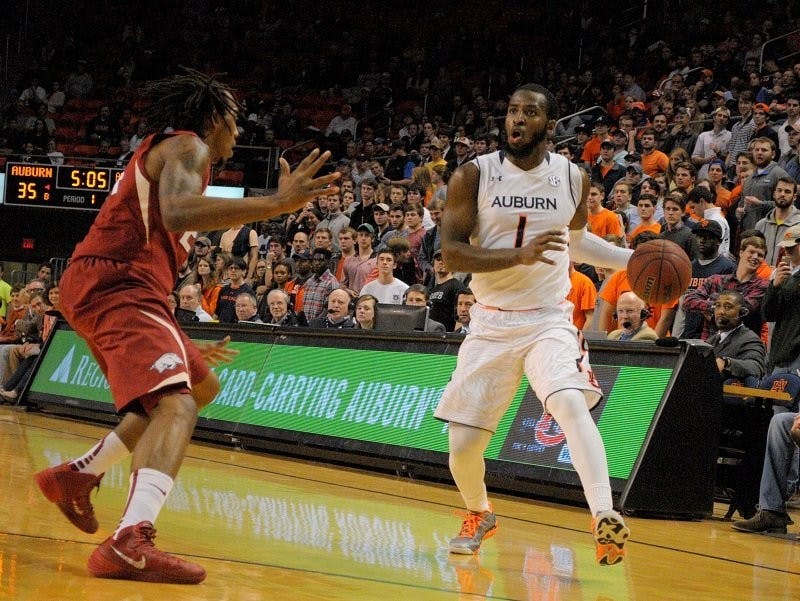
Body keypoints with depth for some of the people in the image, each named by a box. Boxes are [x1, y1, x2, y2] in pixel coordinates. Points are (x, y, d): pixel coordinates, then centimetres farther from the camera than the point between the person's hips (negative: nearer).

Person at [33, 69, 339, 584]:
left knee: (202, 386, 25)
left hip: (115, 288, 11)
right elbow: (176, 213, -28)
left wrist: (189, 346, 33)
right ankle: (130, 543, -47)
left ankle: (78, 475, 22)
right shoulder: (186, 146, -5)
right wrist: (276, 204, -33)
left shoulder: (173, 151, 27)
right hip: (115, 285, -11)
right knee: (177, 401, -27)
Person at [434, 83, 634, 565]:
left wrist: (632, 260, 9)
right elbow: (452, 252, -13)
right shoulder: (474, 175, -6)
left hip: (550, 320, 0)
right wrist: (519, 256, -26)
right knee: (463, 445, 0)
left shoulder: (573, 178, 2)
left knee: (572, 404, -29)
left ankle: (605, 519, -38)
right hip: (492, 323, 0)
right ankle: (480, 516, 32)